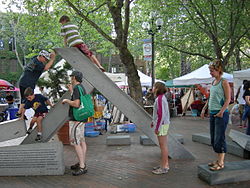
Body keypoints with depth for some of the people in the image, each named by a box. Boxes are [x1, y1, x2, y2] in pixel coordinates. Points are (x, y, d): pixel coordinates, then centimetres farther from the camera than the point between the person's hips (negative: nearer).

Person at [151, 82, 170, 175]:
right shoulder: (162, 98, 10)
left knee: (163, 145, -1)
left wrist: (157, 127, -19)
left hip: (161, 125, -10)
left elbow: (161, 114, -23)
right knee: (163, 145, 16)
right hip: (162, 124, 10)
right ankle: (165, 165, 27)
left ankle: (164, 167, 9)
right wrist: (154, 121, 23)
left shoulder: (159, 99, -20)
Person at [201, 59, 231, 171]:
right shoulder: (213, 83, 13)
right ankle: (219, 160, 25)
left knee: (219, 138, -3)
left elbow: (228, 99, -13)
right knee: (213, 139, 13)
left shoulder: (224, 82, -9)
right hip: (212, 113, 8)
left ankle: (221, 163, 7)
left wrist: (221, 112, -19)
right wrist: (204, 109, 17)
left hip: (221, 114, -8)